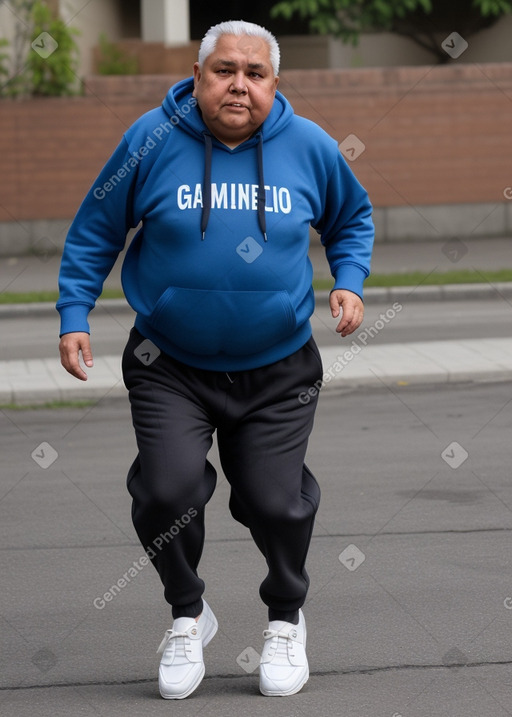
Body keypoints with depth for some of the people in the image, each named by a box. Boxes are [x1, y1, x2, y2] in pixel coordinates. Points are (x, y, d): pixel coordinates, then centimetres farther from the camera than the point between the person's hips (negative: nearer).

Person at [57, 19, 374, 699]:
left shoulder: (309, 146, -2)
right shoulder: (152, 140, -8)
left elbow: (352, 218, 17)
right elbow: (95, 231, 3)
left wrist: (349, 281, 0)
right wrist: (74, 317, -3)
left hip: (278, 370, 1)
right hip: (170, 368, -1)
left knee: (275, 502, -2)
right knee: (168, 489, -16)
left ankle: (287, 619, 29)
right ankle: (188, 615, 13)